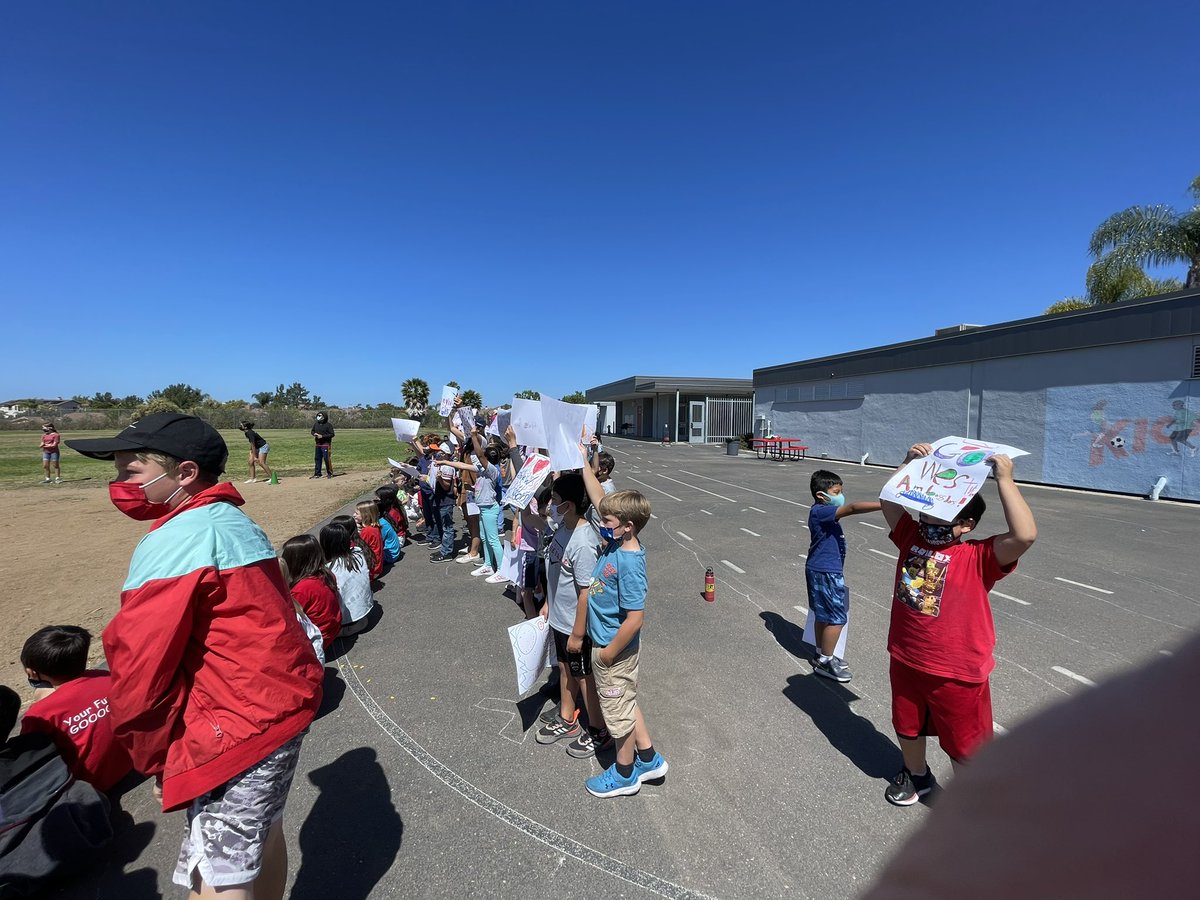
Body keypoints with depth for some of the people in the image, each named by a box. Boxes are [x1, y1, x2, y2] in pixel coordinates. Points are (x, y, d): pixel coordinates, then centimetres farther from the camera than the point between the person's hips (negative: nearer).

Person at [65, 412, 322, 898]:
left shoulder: (174, 540, -19)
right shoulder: (234, 522, 8)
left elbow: (139, 675, -16)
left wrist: (153, 758, -1)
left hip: (238, 725, -9)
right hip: (284, 700, 9)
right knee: (262, 831, 26)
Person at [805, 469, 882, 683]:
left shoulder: (824, 513, 10)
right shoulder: (820, 511, -22)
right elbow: (853, 508, -33)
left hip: (823, 570, 10)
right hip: (825, 572, -10)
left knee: (823, 615, 19)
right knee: (836, 617, -2)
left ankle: (821, 655, 32)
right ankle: (825, 662, 10)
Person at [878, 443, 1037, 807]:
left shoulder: (980, 558, -18)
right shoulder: (912, 537, -4)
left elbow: (1025, 534, -35)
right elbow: (889, 501, 3)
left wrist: (1004, 479, -33)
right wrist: (910, 464, -7)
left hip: (957, 673, -5)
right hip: (905, 661, 5)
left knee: (965, 747, 16)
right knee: (907, 727, 27)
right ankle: (916, 775, 55)